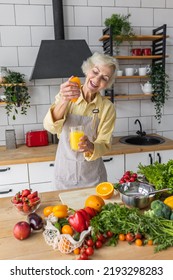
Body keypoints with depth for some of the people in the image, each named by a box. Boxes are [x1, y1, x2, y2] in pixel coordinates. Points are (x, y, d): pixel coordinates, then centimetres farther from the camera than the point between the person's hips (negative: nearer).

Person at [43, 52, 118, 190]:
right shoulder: (65, 97, -8)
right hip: (65, 173, 1)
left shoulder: (107, 107, -9)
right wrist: (63, 101, -41)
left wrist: (90, 147, -31)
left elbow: (105, 146, -9)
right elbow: (50, 127, -23)